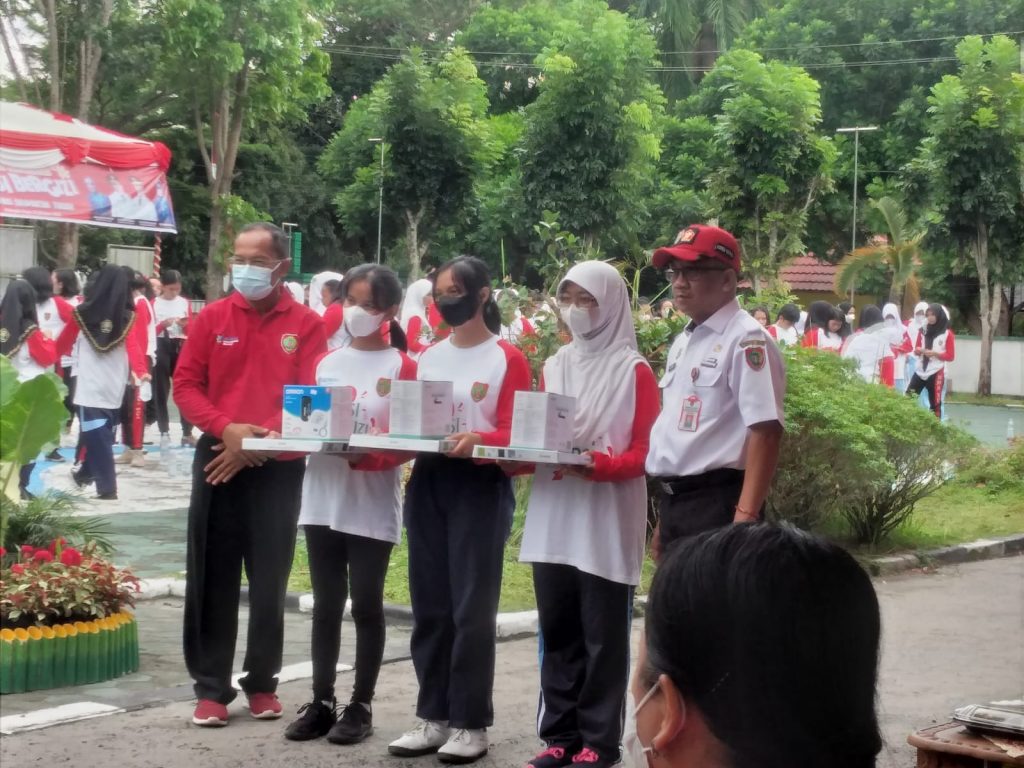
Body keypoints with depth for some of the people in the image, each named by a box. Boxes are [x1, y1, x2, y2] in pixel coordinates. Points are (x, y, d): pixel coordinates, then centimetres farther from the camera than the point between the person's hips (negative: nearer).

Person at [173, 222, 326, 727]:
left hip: (279, 468, -1)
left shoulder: (307, 325, -2)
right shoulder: (212, 318, 3)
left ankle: (262, 682, 18)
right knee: (213, 579, 3)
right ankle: (211, 687, 10)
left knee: (269, 581, 6)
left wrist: (260, 441, -14)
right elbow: (184, 385, 1)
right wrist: (226, 428, -15)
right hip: (217, 462, 1)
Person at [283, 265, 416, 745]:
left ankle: (361, 705, 13)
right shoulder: (326, 363, 10)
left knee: (366, 605, 4)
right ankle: (321, 702, 16)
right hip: (323, 499, 4)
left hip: (373, 505, -4)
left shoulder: (402, 367, -3)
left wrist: (368, 455, -24)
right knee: (326, 604, 9)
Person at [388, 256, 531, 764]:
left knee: (471, 607, -4)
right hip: (426, 483, 6)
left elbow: (514, 434, -9)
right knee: (430, 606, 8)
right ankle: (434, 717, 16)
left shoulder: (507, 359, -3)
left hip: (480, 488, -6)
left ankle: (471, 723, 4)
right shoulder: (428, 357, 14)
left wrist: (478, 440, -28)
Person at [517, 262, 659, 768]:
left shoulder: (633, 370, -4)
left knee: (602, 636, 0)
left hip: (607, 520, -5)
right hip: (553, 516, 5)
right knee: (558, 632, 9)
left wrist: (598, 465, -23)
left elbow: (644, 453, -7)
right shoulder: (554, 366, 13)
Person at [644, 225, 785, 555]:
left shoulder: (746, 340, -12)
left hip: (717, 503, -9)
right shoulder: (683, 342, 16)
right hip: (676, 502, 9)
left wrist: (745, 517, -26)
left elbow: (765, 433, -19)